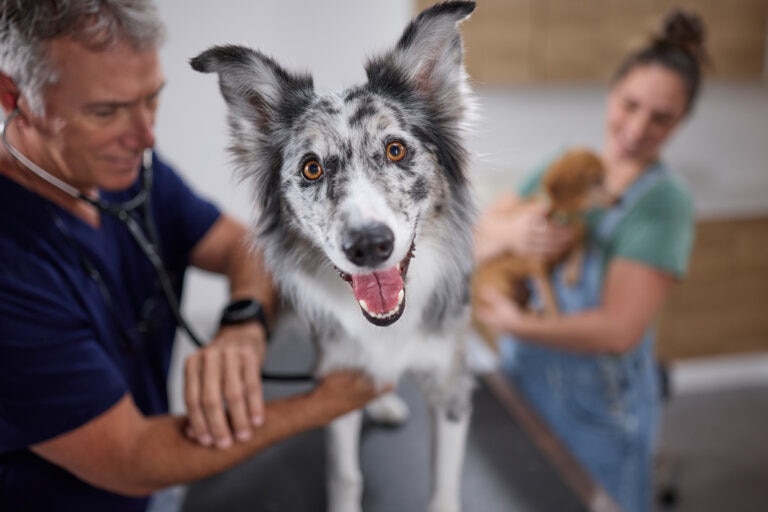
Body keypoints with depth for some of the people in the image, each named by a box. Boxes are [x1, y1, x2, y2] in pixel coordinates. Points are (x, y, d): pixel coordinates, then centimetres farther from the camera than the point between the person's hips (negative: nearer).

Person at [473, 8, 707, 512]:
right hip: (524, 380, 5)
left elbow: (620, 330, -24)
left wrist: (517, 324, -22)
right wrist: (508, 231, -24)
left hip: (597, 406, -5)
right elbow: (475, 242, -3)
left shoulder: (664, 201, -17)